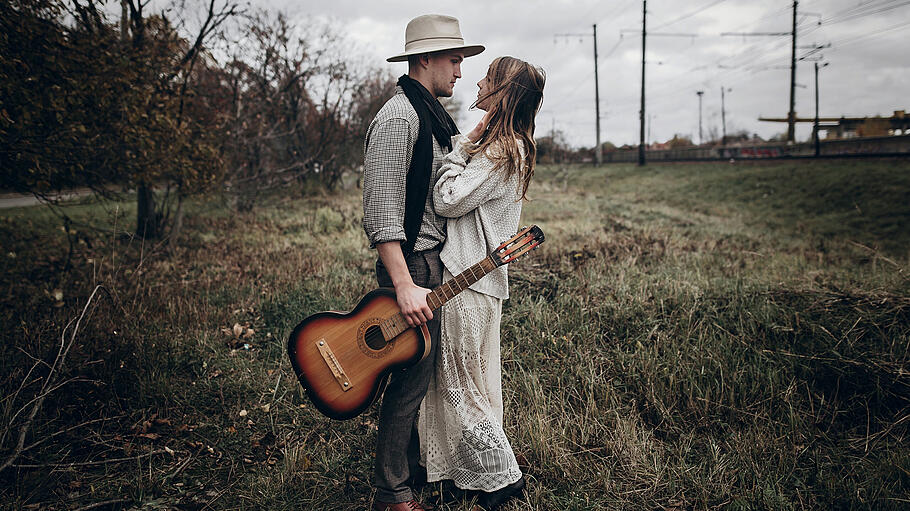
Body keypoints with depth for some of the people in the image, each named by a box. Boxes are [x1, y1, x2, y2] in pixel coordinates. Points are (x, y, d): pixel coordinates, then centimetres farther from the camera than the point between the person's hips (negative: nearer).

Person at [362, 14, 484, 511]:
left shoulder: (430, 115, 18)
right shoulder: (397, 118, -15)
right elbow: (382, 211, -22)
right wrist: (404, 285, -25)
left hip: (435, 264, 10)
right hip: (413, 265, -10)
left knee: (422, 373, 17)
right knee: (410, 380, -2)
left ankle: (412, 466, 32)